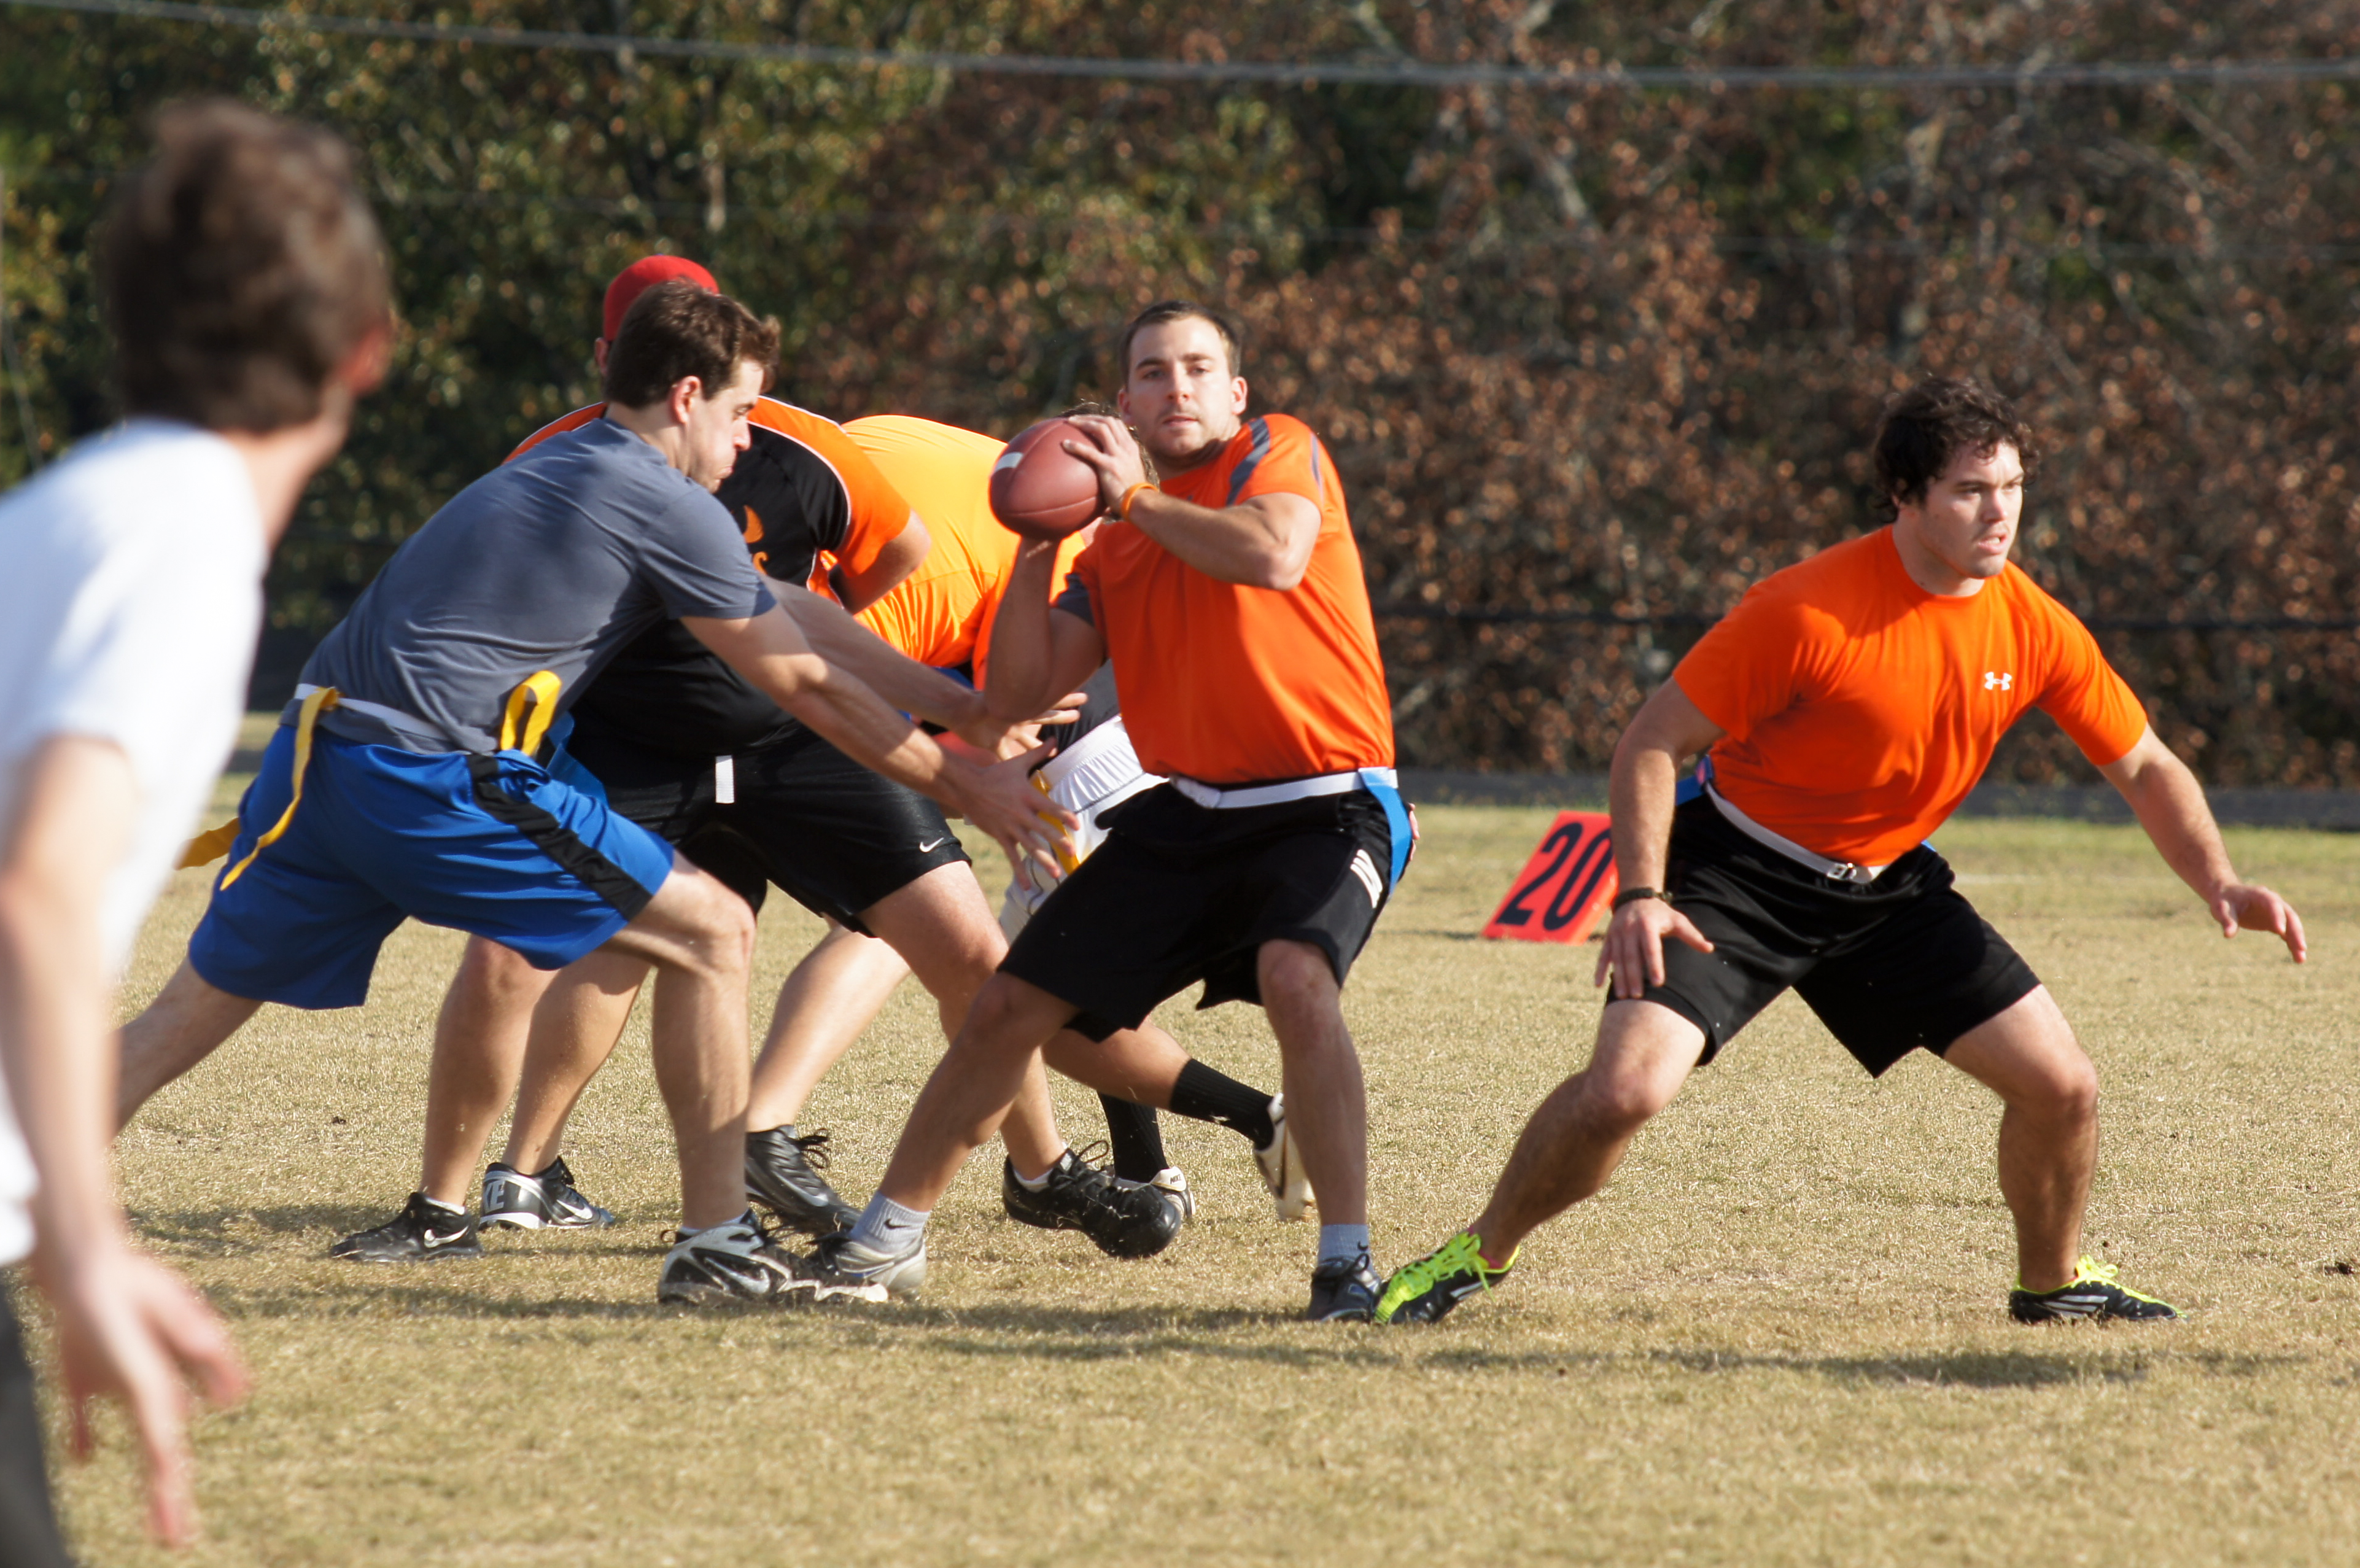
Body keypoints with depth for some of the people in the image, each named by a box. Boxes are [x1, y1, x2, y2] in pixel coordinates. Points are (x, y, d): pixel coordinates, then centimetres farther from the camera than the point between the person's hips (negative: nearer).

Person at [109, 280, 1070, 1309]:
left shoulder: (547, 470, 25)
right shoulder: (672, 507, -1)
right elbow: (808, 687, 3)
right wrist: (966, 791, 12)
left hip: (318, 751, 8)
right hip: (432, 779, -8)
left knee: (198, 1009, 13)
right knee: (710, 934, 0)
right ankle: (716, 1244, 3)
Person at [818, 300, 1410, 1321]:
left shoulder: (1279, 453, -1)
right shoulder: (1116, 548, 14)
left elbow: (1274, 555, -23)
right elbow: (1020, 690, 7)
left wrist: (1136, 499, -11)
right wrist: (1037, 546, -5)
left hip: (1326, 807, -6)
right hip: (1188, 815, 6)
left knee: (1297, 979, -34)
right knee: (1016, 1009, 6)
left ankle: (1347, 1257, -31)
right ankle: (887, 1237, 20)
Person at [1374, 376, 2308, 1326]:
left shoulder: (2036, 629, -9)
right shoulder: (1808, 610, -24)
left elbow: (2146, 768, 4)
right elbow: (1653, 742, -17)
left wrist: (2220, 885, -12)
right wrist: (1641, 896, -27)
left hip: (1889, 888, 5)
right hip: (1740, 874, -5)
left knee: (2062, 1086, -4)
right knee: (1625, 1087, -22)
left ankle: (2052, 1282, 25)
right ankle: (1482, 1254, 4)